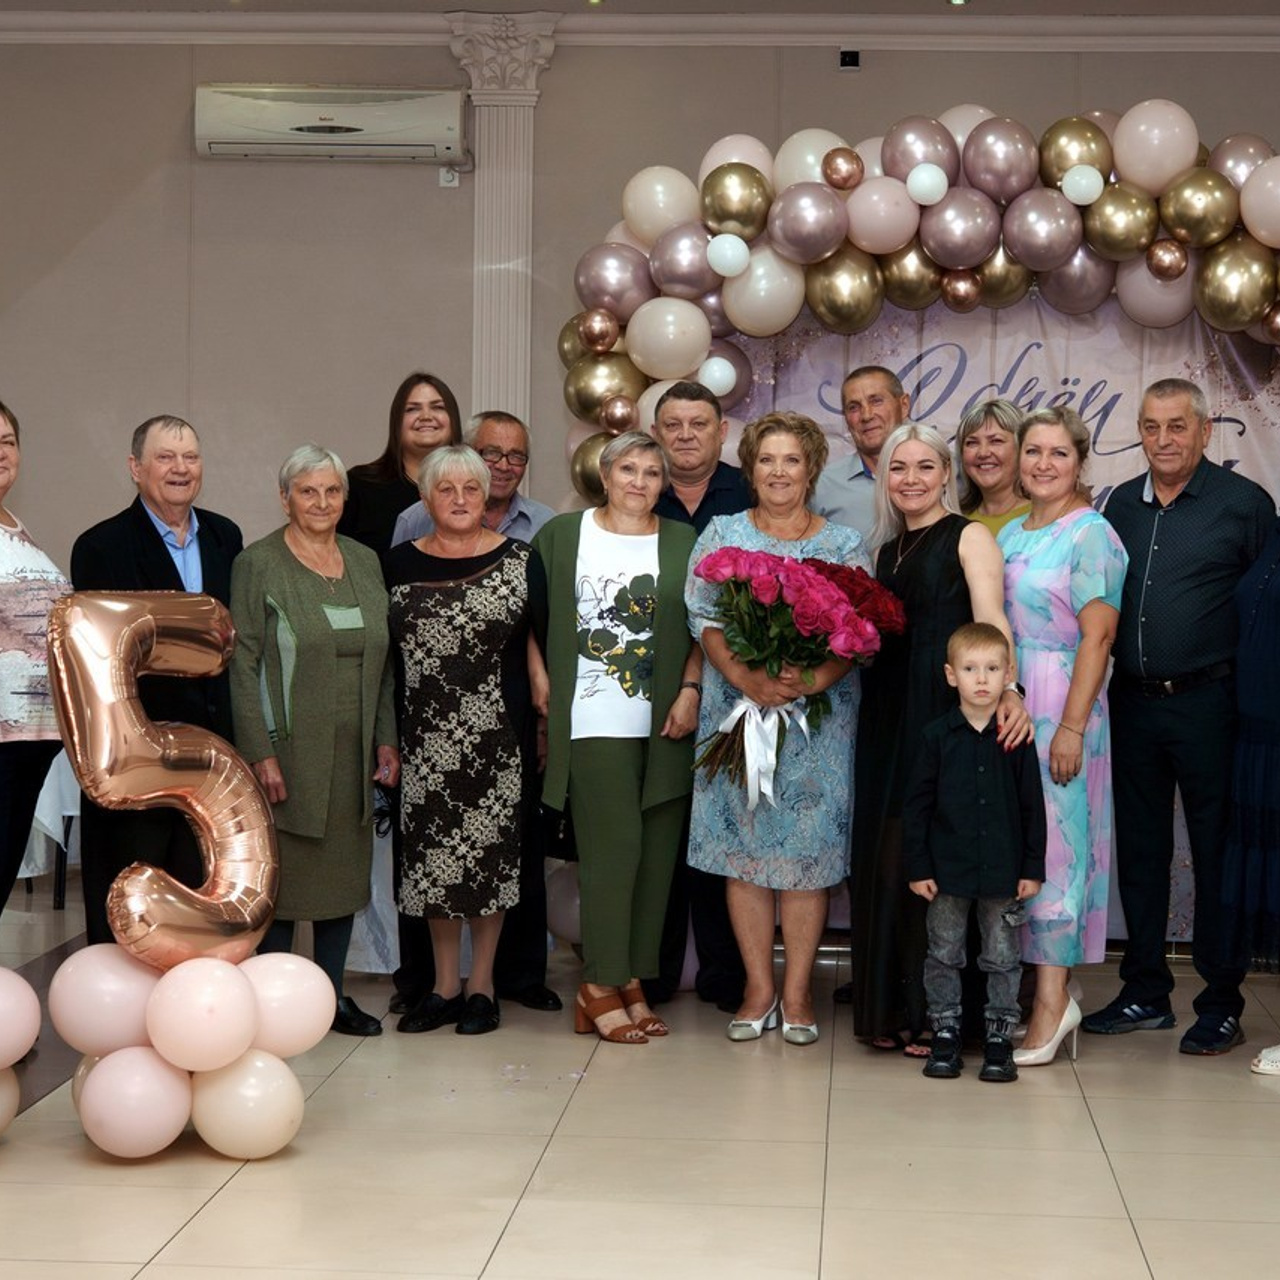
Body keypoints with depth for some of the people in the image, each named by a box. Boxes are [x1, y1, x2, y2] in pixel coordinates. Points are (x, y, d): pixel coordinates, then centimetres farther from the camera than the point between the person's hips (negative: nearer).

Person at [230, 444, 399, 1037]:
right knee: (282, 872, -1)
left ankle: (332, 995, 20)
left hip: (352, 753, 5)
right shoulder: (257, 565, -4)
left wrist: (386, 739, 9)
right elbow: (244, 665, -9)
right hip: (288, 747, -5)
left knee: (345, 871, 9)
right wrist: (261, 754, -15)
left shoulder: (364, 562, 12)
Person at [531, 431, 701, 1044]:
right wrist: (540, 677, 0)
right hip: (593, 719, -3)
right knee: (614, 844, -10)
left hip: (664, 723, 3)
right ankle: (600, 988, -2)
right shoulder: (561, 535, 7)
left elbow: (702, 629, 10)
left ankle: (631, 980, 13)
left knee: (656, 851, 3)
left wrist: (691, 689, -3)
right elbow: (531, 615, 11)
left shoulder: (682, 544, 10)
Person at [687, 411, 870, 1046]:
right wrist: (746, 678, -17)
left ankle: (797, 992, 8)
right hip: (737, 707, 1)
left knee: (808, 847, -1)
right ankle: (759, 989, 11)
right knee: (742, 844, 1)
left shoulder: (843, 545, 6)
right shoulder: (722, 535, 8)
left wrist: (814, 680, -20)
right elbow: (705, 620, -1)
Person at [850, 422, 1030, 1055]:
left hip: (947, 715, -7)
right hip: (889, 719, 7)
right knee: (885, 855, 7)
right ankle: (891, 1008, 16)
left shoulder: (968, 537, -2)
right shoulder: (886, 548, 18)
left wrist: (1008, 689, -32)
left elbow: (990, 617, -17)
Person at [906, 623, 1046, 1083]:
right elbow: (916, 804, 0)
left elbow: (1033, 806, 3)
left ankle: (1000, 1038, 18)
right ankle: (945, 1035, 21)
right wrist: (917, 867, -3)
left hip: (1003, 871, 0)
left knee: (1003, 958, 7)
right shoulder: (937, 735, -3)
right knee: (944, 955, 9)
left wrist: (1033, 868, 0)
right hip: (947, 870, 0)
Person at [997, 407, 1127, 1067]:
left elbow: (1097, 639, -15)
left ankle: (1052, 1000, 1)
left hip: (1059, 711, -7)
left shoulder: (1091, 535, -9)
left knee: (1052, 844, -4)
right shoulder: (1009, 534, 14)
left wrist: (1072, 728, -19)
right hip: (1003, 709, 7)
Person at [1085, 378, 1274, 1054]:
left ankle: (1221, 1004, 11)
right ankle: (1145, 993, 21)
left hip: (1208, 701, -5)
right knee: (1139, 848, 11)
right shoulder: (1121, 504, 11)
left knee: (1216, 852, 2)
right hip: (1132, 700, 5)